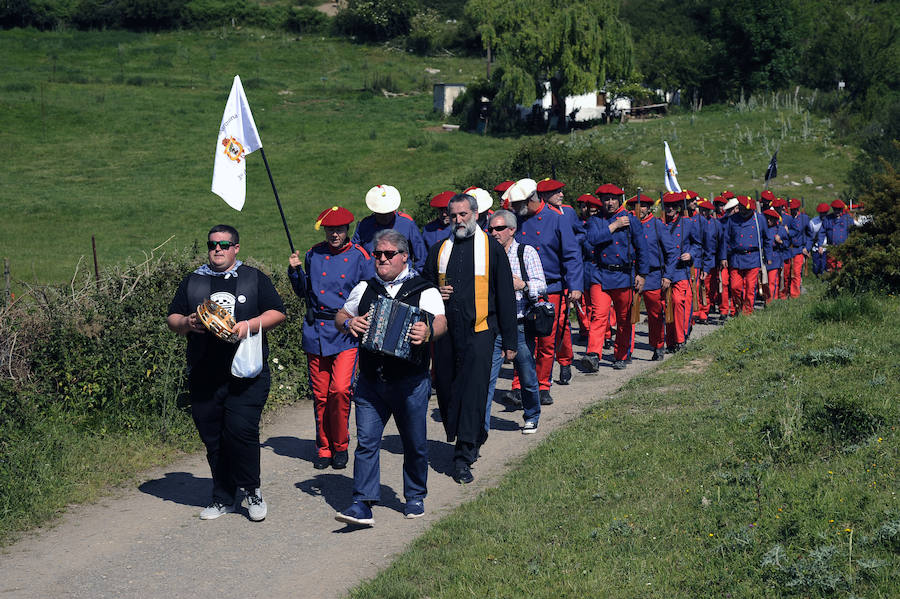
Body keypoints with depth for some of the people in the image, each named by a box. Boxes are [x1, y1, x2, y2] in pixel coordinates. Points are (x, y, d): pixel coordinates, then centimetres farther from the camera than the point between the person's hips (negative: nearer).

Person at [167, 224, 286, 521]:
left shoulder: (254, 278, 10)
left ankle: (251, 489, 3)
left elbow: (277, 313, 5)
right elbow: (172, 318, 15)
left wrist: (250, 324, -11)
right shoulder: (192, 281, 16)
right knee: (212, 438, 5)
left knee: (241, 430, -15)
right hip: (204, 373, 3)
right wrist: (186, 323, -8)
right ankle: (223, 497, 17)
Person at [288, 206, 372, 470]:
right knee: (320, 394, 5)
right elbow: (304, 292, 18)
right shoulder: (313, 255, 8)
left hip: (346, 333, -3)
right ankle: (324, 448, 19)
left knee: (340, 389, -15)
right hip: (316, 333, 3)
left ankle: (340, 446, 4)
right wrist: (295, 271, 3)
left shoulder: (359, 257, 0)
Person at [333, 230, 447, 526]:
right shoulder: (364, 289, 14)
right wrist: (348, 323, -2)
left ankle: (415, 497, 26)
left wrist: (428, 331, -36)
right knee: (366, 441, -6)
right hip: (370, 381, 2)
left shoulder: (423, 290, 1)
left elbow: (441, 321, -13)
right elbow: (340, 316, 22)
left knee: (415, 443, 8)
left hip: (411, 382, -2)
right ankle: (363, 504, -7)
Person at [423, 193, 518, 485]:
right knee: (446, 391, 7)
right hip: (445, 333, 4)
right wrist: (435, 293, -3)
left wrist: (510, 341, 0)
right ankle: (474, 439, 30)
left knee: (473, 392, -9)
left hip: (478, 332, -4)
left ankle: (464, 458, -5)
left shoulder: (492, 248, 3)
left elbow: (505, 296, 3)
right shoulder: (439, 250, 12)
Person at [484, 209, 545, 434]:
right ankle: (481, 426, -6)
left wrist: (523, 285, -23)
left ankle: (531, 418, 30)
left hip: (520, 327, -1)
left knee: (528, 377, 10)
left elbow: (541, 285, -3)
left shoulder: (527, 252, 3)